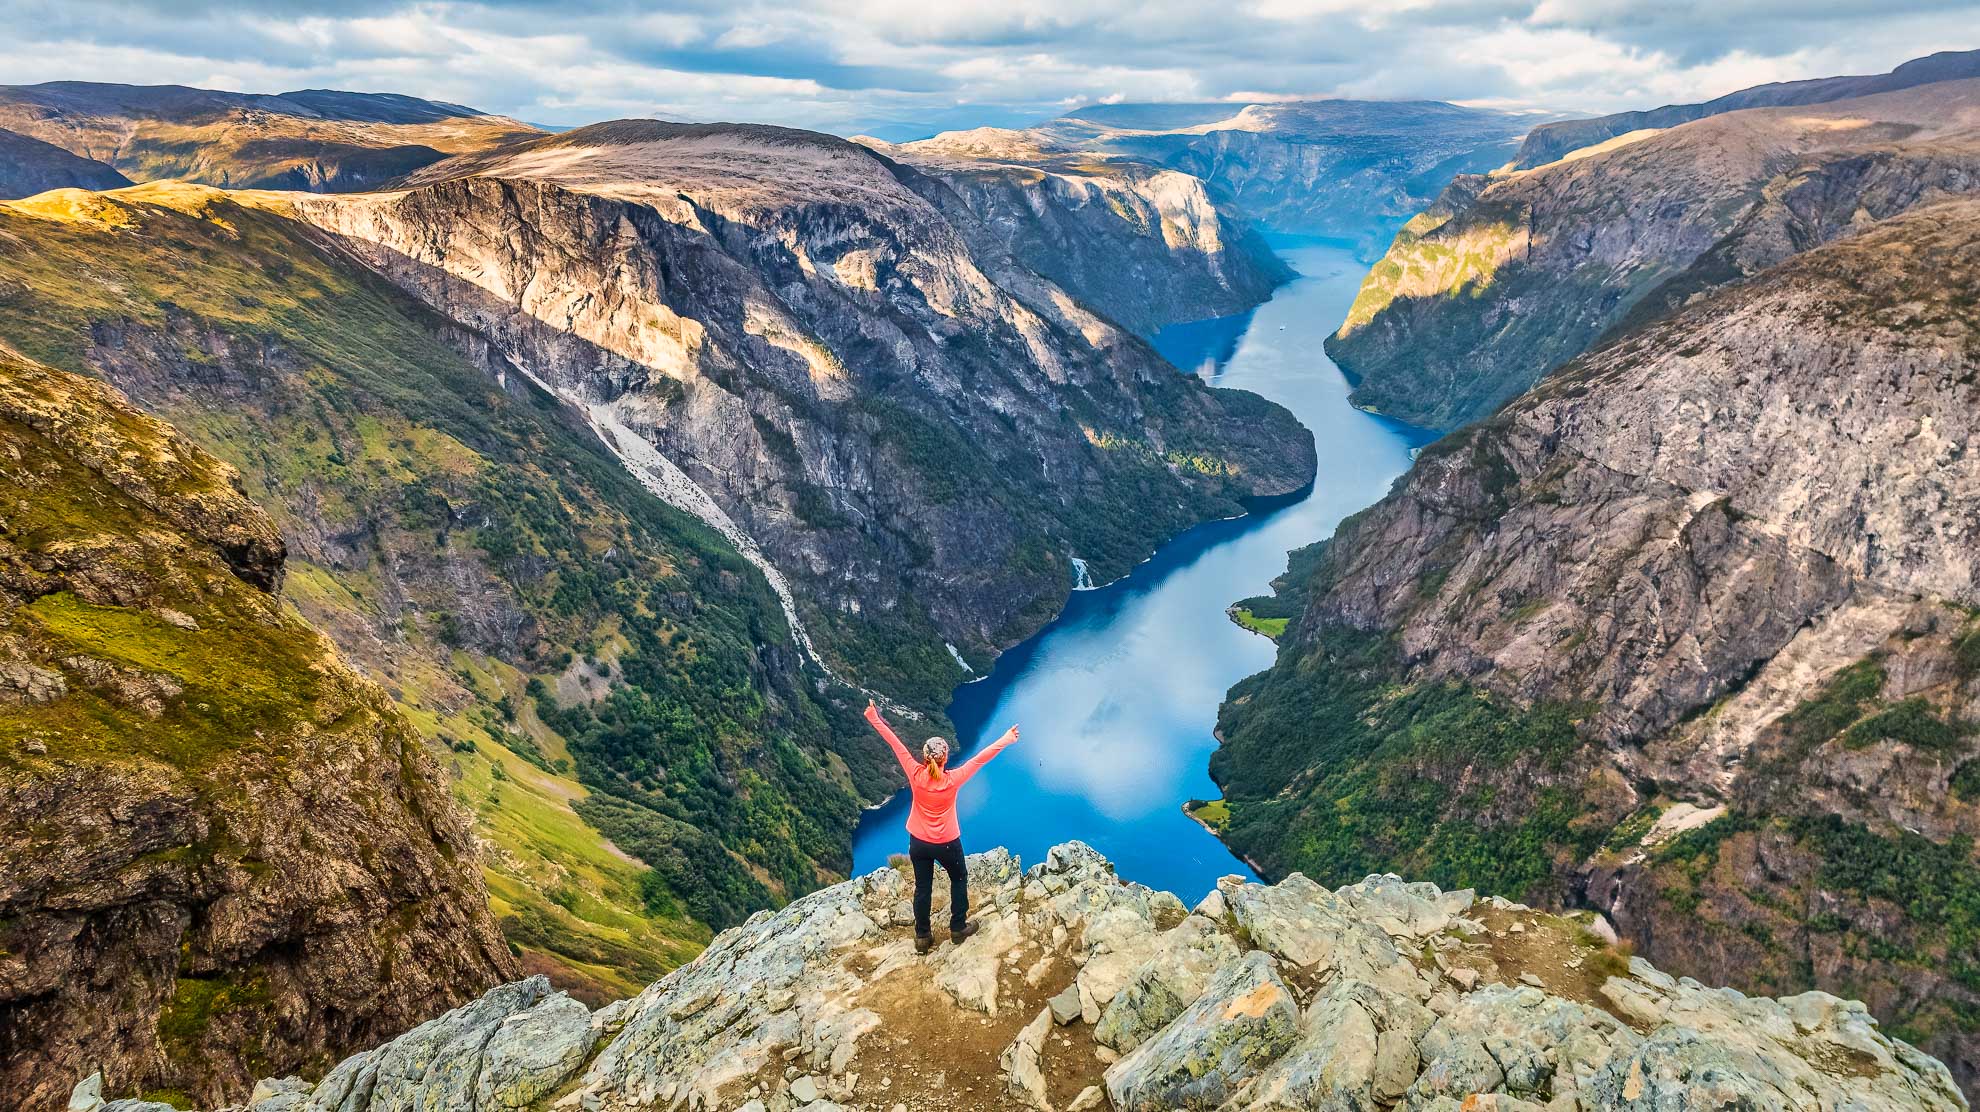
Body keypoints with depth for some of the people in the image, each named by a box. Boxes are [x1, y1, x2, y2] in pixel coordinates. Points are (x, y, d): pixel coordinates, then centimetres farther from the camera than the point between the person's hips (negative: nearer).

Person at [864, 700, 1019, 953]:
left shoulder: (915, 775, -22)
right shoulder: (952, 780, -28)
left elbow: (895, 744, -16)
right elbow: (979, 760, -24)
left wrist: (875, 720, -10)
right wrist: (1006, 740, -18)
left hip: (918, 842, 2)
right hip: (947, 844, -2)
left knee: (922, 887, 17)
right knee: (959, 879, 24)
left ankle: (922, 937, 28)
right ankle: (958, 928, 32)